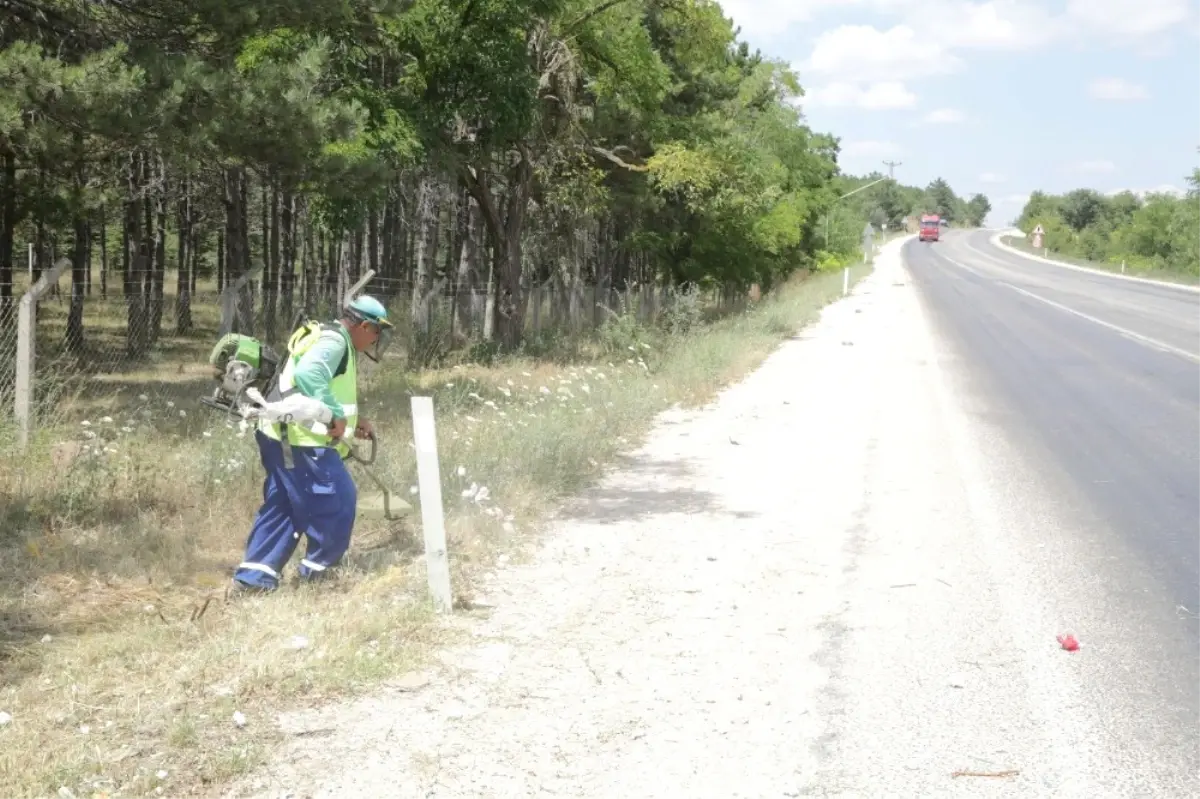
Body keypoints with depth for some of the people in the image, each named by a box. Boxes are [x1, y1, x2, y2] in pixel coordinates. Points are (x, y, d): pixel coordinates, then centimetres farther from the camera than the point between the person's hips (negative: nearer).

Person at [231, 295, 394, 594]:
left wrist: (352, 422, 19)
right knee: (337, 500, -1)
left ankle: (253, 575, 14)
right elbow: (308, 374, -30)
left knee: (281, 506, 14)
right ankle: (318, 568, 11)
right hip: (300, 439, -11)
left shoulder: (332, 341, 22)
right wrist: (337, 415, -25)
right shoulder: (334, 340, -11)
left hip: (284, 437, 11)